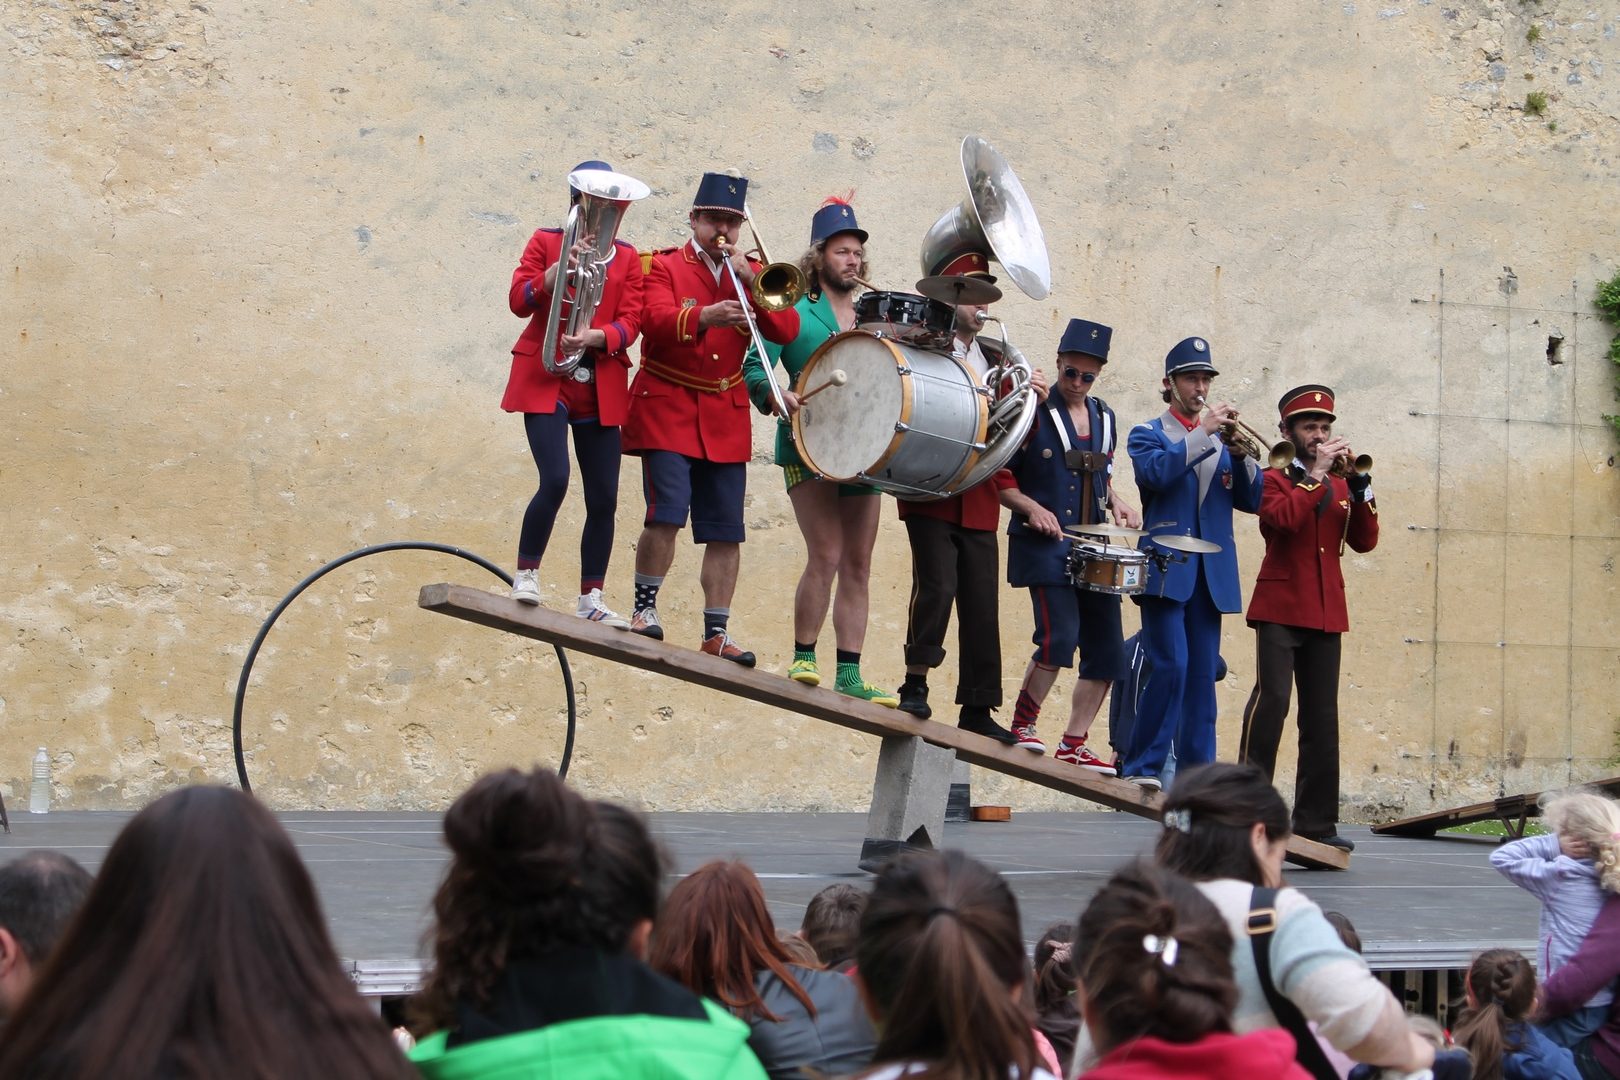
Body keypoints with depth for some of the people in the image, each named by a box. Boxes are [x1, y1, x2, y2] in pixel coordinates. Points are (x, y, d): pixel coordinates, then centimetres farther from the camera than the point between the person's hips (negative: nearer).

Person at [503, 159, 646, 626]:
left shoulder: (627, 257, 11)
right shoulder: (546, 241, 7)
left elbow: (631, 321, 0)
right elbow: (519, 301, -4)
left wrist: (594, 337, -19)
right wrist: (560, 268, -18)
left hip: (600, 389, 3)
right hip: (546, 381, -3)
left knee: (604, 498, 1)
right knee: (555, 479, -20)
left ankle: (590, 600, 9)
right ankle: (525, 576, -3)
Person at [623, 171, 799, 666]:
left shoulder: (752, 274, 12)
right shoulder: (664, 266, 0)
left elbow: (787, 331, -2)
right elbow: (655, 323, -18)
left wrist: (750, 279, -12)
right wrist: (704, 317, -35)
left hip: (726, 416, 4)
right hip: (669, 407, -4)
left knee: (726, 530, 1)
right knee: (667, 513, -17)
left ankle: (716, 632, 7)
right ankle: (644, 606, 2)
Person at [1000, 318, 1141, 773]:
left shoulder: (1104, 418, 13)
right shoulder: (1033, 413, -4)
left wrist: (1115, 502, 5)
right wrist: (1031, 508, -18)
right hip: (1045, 547, -6)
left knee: (1106, 650, 4)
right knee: (1060, 635, -20)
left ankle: (1073, 744, 13)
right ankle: (1022, 726, -2)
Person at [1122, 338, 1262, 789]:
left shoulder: (1222, 440, 19)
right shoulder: (1147, 434, 7)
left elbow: (1251, 500, 8)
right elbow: (1156, 471, -16)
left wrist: (1240, 453, -8)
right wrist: (1203, 433, -18)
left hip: (1211, 575, 4)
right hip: (1166, 568, -4)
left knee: (1202, 675, 2)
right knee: (1170, 665, -15)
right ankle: (1142, 767, -7)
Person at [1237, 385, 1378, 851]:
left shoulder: (1339, 486, 18)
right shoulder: (1274, 479, 3)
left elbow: (1364, 541, 7)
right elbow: (1283, 518, -19)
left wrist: (1358, 484, -3)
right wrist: (1316, 475, -14)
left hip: (1327, 614, 5)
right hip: (1280, 608, -5)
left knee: (1322, 717, 4)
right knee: (1272, 698, -17)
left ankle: (1316, 821, 8)